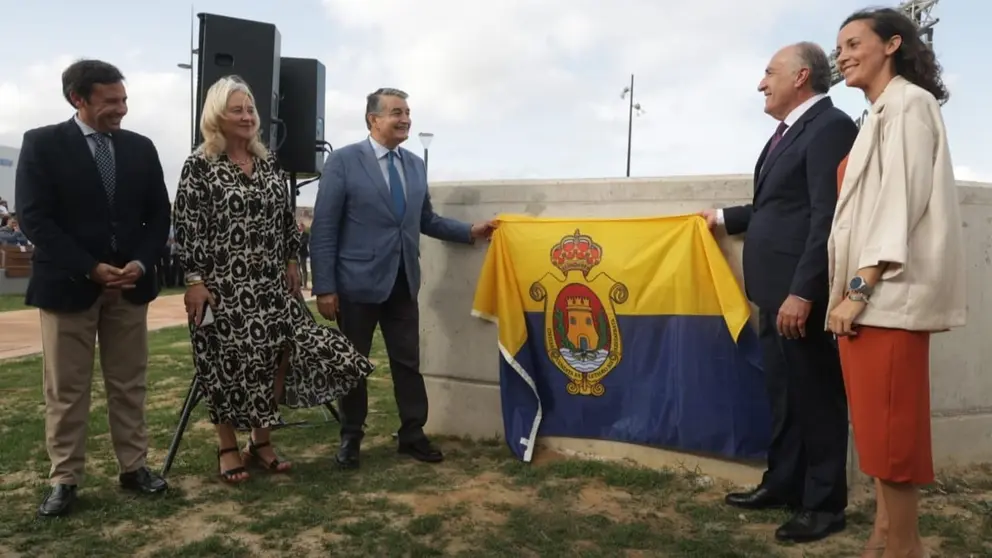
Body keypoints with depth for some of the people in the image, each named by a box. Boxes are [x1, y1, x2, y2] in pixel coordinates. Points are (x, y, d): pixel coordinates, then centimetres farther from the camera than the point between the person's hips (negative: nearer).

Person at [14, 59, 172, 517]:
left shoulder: (140, 147, 8)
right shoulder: (42, 143, -3)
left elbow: (159, 214, 8)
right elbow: (34, 218, -9)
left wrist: (141, 263, -9)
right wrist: (91, 269, -16)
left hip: (130, 284, 3)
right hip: (68, 284, -3)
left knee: (129, 384, 10)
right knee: (66, 389, 5)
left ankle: (134, 467, 20)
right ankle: (64, 480, 15)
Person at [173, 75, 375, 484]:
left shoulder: (269, 163, 9)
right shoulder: (199, 165, -7)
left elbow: (287, 218, 15)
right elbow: (186, 228, -10)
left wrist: (292, 262, 11)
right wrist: (194, 281, -14)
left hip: (270, 283, 5)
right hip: (222, 284, -5)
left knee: (274, 357, 4)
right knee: (227, 363, 3)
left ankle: (261, 441, 20)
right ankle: (228, 448, 19)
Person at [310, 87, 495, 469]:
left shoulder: (416, 165, 9)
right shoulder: (343, 161, -7)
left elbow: (426, 220, 18)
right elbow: (323, 229, -9)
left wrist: (470, 231, 6)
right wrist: (324, 287, -13)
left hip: (403, 283, 5)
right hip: (358, 282, -4)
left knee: (408, 362, 10)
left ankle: (412, 434, 23)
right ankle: (351, 438, 25)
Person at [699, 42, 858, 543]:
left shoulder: (830, 127, -13)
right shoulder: (790, 130, 17)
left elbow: (828, 217, -21)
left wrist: (802, 292, -25)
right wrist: (725, 217, 35)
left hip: (803, 292, -9)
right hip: (777, 289, 9)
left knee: (816, 397, 3)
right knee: (783, 394, 16)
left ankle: (824, 503, 17)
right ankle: (782, 484, 29)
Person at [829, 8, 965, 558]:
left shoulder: (908, 104, -3)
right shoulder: (879, 114, 23)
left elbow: (902, 199, -14)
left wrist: (860, 288, -19)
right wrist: (852, 290, 11)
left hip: (889, 292, -9)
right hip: (871, 291, 9)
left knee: (888, 423, -6)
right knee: (878, 420, 10)